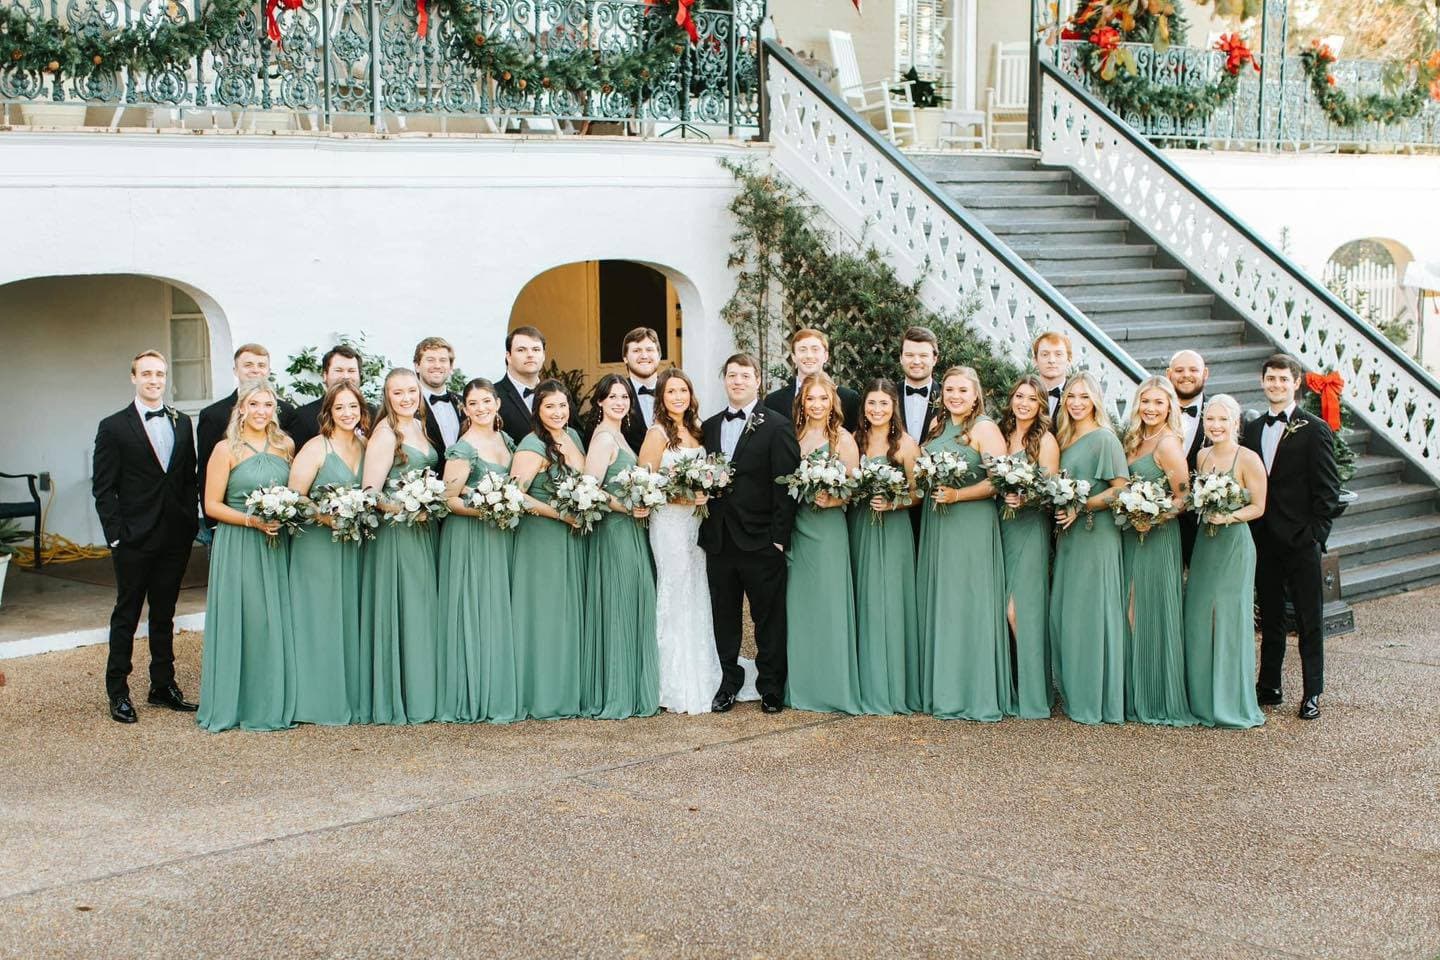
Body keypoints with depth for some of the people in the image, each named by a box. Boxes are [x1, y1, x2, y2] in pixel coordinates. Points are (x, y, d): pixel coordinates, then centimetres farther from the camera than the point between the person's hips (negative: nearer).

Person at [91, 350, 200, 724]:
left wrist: (191, 522, 3)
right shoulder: (114, 427, -4)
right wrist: (116, 535, -11)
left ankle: (163, 686, 22)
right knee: (126, 615, 4)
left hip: (175, 538, 4)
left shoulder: (182, 423, 9)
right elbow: (103, 489, -6)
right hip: (134, 539, -4)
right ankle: (118, 692, 12)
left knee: (164, 614, 13)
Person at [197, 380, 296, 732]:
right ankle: (233, 703, 8)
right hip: (237, 545, -4)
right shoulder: (226, 450, -5)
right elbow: (212, 505, -6)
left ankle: (274, 702, 16)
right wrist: (252, 520, -17)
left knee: (276, 621, 6)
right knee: (238, 621, -2)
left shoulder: (286, 446, 8)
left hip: (277, 546, 4)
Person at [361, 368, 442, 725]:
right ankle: (398, 699, 4)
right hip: (396, 533, -8)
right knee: (401, 611, -4)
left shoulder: (419, 426, 13)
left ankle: (424, 692, 18)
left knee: (423, 609, 11)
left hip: (424, 531, 8)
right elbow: (370, 493, -15)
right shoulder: (385, 434, -11)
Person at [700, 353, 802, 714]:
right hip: (718, 540, 5)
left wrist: (779, 537, -13)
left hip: (761, 542, -4)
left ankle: (771, 688, 15)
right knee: (724, 616, 11)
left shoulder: (777, 427, -4)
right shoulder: (709, 427, 12)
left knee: (769, 617, 4)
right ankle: (729, 683, 23)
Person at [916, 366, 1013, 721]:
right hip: (936, 524, 7)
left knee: (968, 605, -5)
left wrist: (957, 495, -21)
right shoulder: (937, 427, 15)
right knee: (938, 605, 8)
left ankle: (976, 695, 2)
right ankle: (941, 689, 16)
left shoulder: (984, 428, -7)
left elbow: (999, 480, -15)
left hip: (972, 525, -7)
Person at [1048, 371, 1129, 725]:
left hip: (1096, 535, -8)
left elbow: (1121, 488, -13)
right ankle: (1073, 694, 15)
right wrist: (1058, 511, 6)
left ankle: (1096, 700, 2)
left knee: (1090, 613, -5)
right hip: (1067, 536, 8)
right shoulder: (1064, 440, 15)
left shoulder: (1104, 438, -8)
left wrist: (1081, 507, -17)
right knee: (1063, 613, 7)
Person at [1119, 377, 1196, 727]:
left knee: (1152, 614, -2)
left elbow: (1183, 498, -13)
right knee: (1132, 613, 10)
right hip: (1131, 536, 8)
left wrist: (1154, 518, -25)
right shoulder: (1136, 441, 12)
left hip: (1157, 538, -8)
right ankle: (1136, 695, 18)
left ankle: (1160, 700, 8)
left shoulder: (1167, 444, -12)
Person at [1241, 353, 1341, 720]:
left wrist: (1316, 534, -12)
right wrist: (1251, 531, 3)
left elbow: (1327, 489, -6)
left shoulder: (1314, 430, -4)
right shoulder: (1252, 429, 11)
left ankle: (1312, 693, 9)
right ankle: (1269, 687, 21)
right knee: (1270, 617, 13)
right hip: (1263, 539, 5)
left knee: (1309, 619, 3)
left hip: (1301, 540, -5)